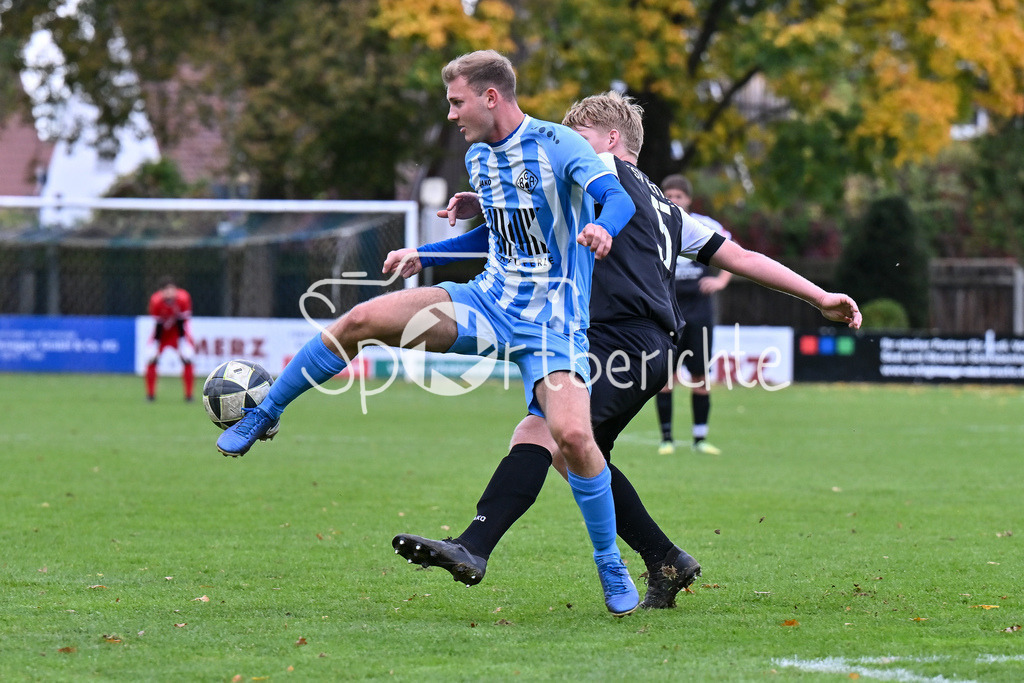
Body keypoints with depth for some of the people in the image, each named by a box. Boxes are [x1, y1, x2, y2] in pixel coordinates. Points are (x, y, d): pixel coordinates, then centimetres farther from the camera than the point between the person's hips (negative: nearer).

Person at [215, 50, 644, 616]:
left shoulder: (557, 145, -11)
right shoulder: (478, 158, 12)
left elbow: (617, 197, -26)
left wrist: (602, 228, -48)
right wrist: (423, 255, 24)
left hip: (551, 319, -6)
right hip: (490, 298, 6)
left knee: (571, 434, -25)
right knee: (363, 319, -12)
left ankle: (611, 569, -4)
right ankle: (262, 416, 6)